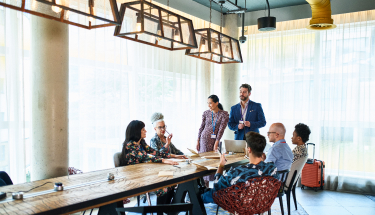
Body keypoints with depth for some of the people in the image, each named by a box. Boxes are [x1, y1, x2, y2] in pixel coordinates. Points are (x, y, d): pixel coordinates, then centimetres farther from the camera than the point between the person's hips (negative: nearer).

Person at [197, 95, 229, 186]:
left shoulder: (224, 114, -6)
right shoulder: (206, 113, 3)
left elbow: (221, 129, -10)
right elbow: (201, 127, 8)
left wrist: (216, 143, -14)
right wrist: (198, 140, 6)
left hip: (215, 140, -2)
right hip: (204, 139, 2)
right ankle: (205, 182, 11)